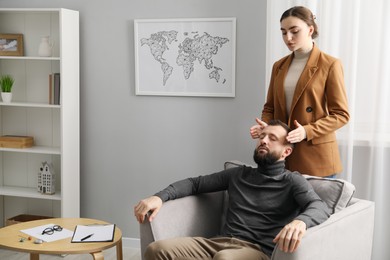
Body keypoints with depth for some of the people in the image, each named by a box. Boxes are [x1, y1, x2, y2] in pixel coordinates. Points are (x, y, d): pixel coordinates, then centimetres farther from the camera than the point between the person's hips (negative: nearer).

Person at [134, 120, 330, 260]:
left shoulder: (292, 181, 8)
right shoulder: (239, 174, 24)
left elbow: (320, 208, -10)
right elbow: (195, 183, 26)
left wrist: (300, 221, -36)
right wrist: (161, 196, 6)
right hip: (221, 242, 5)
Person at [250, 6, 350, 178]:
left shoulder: (330, 65, -5)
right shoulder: (279, 66, 11)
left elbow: (341, 114, -8)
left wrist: (307, 132, -21)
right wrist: (265, 126, -6)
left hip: (316, 156, -4)